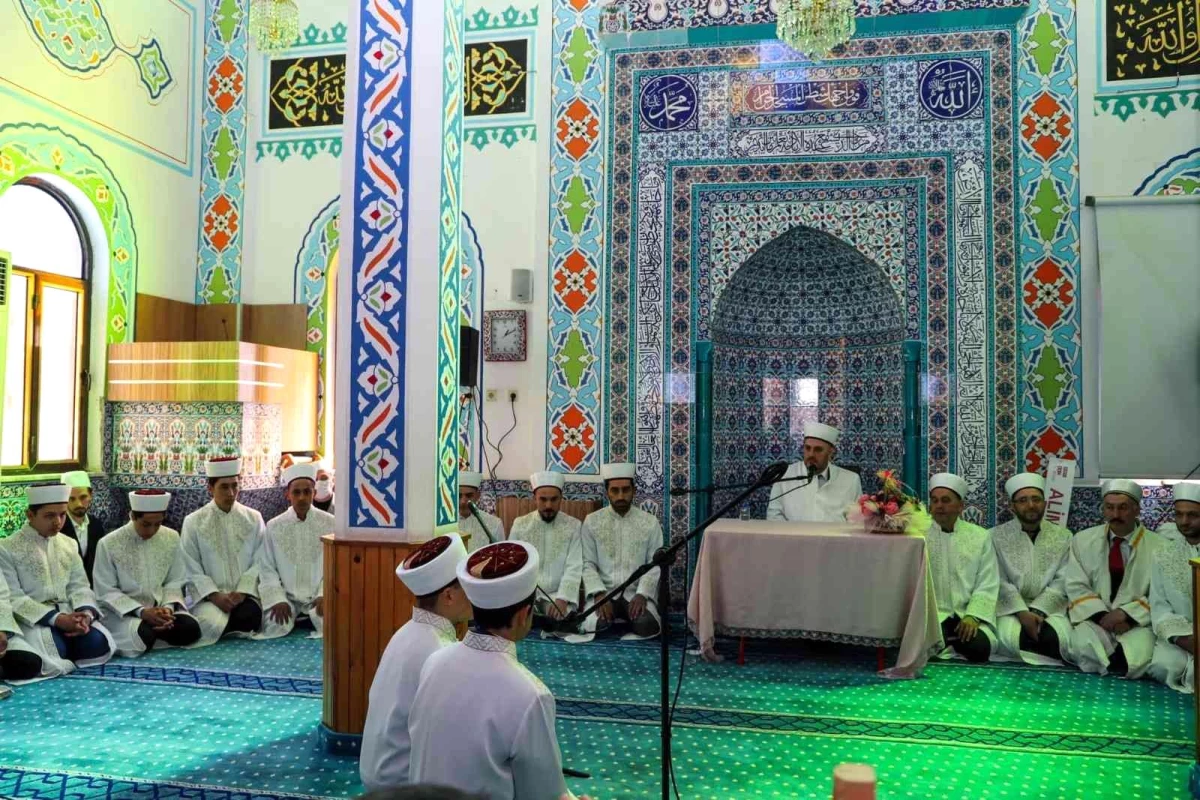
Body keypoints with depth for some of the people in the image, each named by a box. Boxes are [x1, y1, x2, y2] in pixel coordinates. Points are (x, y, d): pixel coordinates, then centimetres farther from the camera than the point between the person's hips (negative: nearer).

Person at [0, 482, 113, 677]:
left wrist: (86, 613, -15)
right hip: (33, 619, -4)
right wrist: (57, 619, -22)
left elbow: (80, 587, 9)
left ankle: (60, 661, 1)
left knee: (99, 645, -24)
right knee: (44, 658, -34)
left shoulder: (69, 545, 14)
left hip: (70, 616, 4)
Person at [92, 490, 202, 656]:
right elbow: (106, 592, -9)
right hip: (122, 611, -4)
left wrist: (168, 607, -16)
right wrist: (141, 611, -21)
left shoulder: (172, 538, -1)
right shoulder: (108, 544, -11)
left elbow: (174, 582, 5)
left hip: (160, 607, 4)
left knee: (190, 630, -24)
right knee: (141, 635, -36)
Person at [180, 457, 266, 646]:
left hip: (245, 593, 1)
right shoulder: (193, 522, 2)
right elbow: (192, 570, -2)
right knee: (211, 623, -32)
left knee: (249, 617, -31)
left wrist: (242, 592, -13)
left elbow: (259, 562, 2)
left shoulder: (254, 518, 7)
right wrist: (216, 596, -14)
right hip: (209, 595, -1)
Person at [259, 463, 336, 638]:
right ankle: (296, 617, 8)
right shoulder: (273, 526, 1)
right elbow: (267, 569, 0)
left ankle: (310, 619, 8)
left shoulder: (330, 523, -1)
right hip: (287, 596, 0)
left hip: (319, 596, 0)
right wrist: (278, 600, -13)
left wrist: (325, 596, -16)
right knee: (274, 628, -27)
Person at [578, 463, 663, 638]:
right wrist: (599, 594, -17)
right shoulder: (592, 521, 4)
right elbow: (587, 564, 0)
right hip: (603, 591, 0)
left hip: (637, 592, 0)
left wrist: (642, 594, -16)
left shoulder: (650, 522, 5)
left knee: (646, 626, -29)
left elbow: (656, 564, 0)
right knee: (594, 625, -30)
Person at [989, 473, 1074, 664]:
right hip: (1010, 608, -1)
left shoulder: (1063, 536, 7)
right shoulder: (996, 536, 3)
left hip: (1050, 608, 1)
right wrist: (1022, 612, -20)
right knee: (1009, 638, -32)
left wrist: (1037, 611, -16)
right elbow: (999, 582, -5)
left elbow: (1062, 583, -1)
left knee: (1056, 638, -30)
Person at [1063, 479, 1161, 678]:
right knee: (1085, 646, -32)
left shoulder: (1157, 546, 3)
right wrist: (1101, 615, -14)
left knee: (1141, 653, -34)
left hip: (1137, 622, -1)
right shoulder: (1082, 540, 7)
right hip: (1094, 619, 1)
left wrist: (1129, 615, -16)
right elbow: (1076, 587, 3)